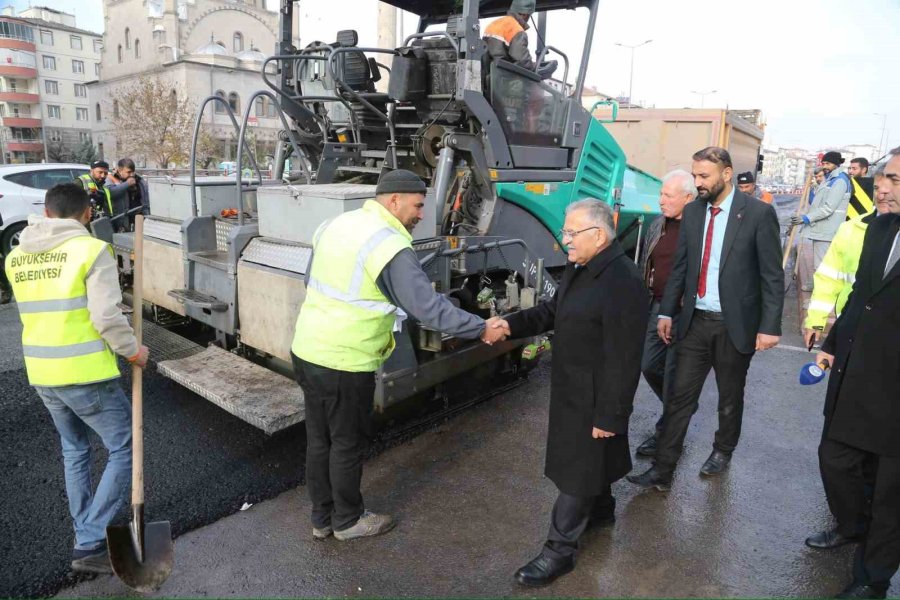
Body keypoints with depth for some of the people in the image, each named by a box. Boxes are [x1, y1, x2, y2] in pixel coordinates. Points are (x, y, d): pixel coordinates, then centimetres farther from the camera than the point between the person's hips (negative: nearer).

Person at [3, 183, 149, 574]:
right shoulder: (92, 250, -13)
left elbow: (43, 308, 13)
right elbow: (107, 317, -18)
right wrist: (133, 351, -5)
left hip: (41, 373, 7)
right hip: (86, 373, -7)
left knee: (74, 450, 23)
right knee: (123, 450, 6)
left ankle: (87, 536, 31)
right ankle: (90, 544, 5)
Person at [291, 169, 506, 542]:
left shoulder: (337, 224, 7)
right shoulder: (390, 247, -20)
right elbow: (430, 308, -22)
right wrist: (482, 330, -13)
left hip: (306, 350, 8)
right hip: (344, 364, -8)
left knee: (319, 439, 19)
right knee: (348, 443, 11)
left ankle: (322, 518, 36)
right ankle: (348, 520, 32)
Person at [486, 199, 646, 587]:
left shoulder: (623, 282, -26)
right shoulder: (579, 267, 4)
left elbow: (624, 359, -25)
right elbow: (554, 310, 13)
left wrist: (610, 414, -21)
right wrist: (511, 324, -3)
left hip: (595, 396, -9)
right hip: (571, 388, 9)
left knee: (577, 469, 4)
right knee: (588, 458, 26)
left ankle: (559, 550, 19)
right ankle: (601, 509, 49)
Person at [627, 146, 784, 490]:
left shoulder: (758, 213, -9)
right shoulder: (692, 211, 4)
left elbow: (773, 275, -8)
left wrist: (769, 326, -12)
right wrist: (667, 311, 8)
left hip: (735, 324, -3)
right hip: (695, 321, 3)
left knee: (730, 397, 16)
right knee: (680, 396, 3)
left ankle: (723, 450, 41)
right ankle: (663, 470, 10)